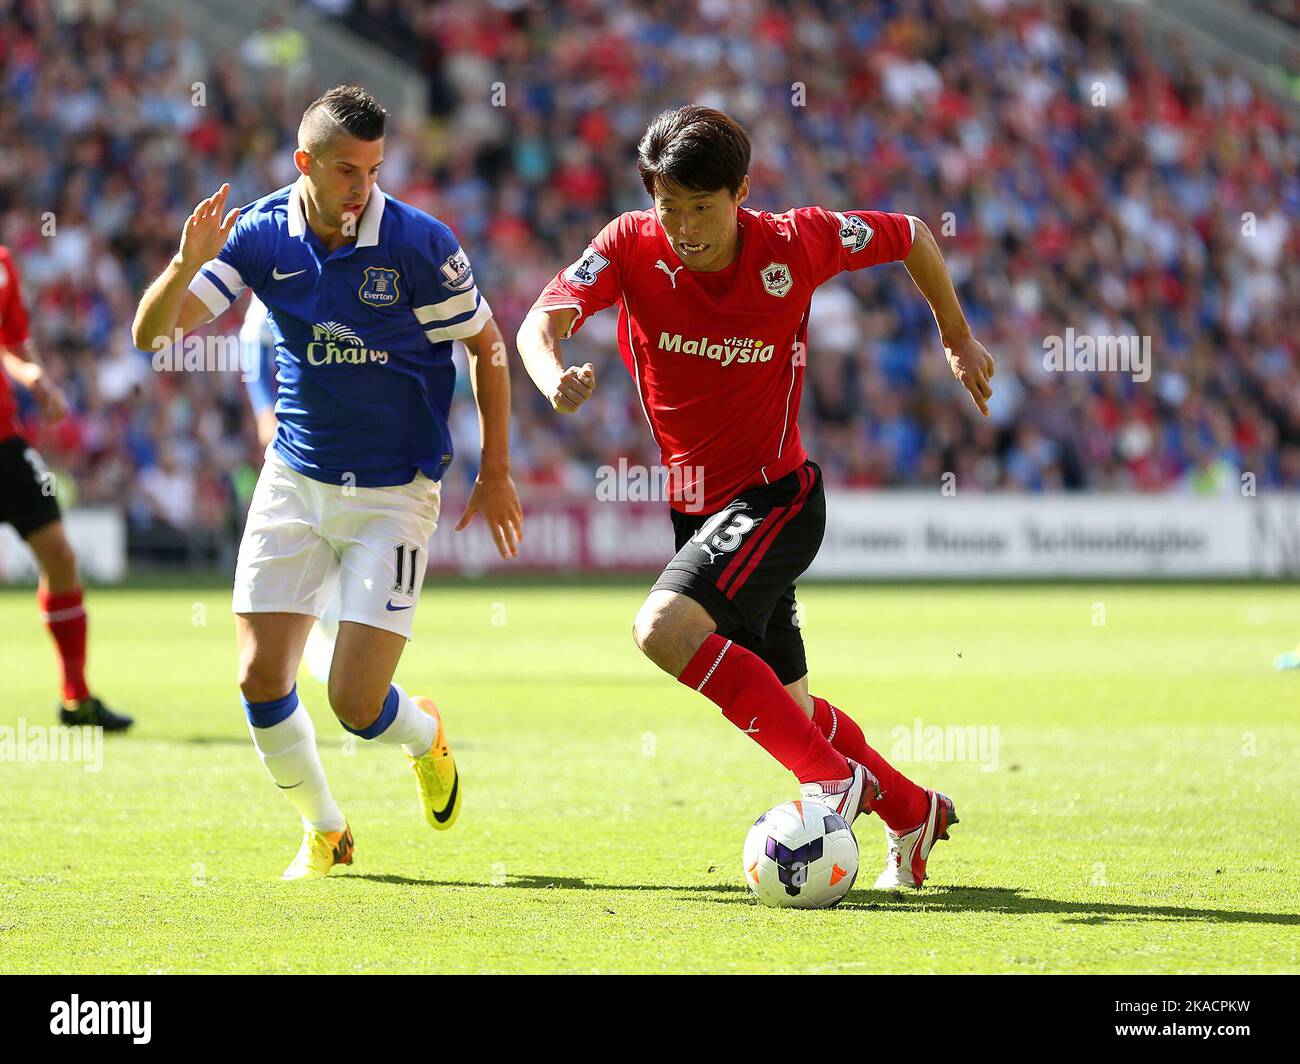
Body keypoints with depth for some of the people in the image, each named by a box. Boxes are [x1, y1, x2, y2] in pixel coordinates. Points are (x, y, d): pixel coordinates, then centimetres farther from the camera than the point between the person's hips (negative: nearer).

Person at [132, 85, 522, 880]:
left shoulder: (420, 244, -15)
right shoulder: (258, 235, -6)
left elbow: (487, 344, -1)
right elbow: (151, 333, -8)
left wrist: (495, 472, 1)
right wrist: (188, 264, -28)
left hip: (394, 494, -3)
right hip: (294, 482, 3)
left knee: (356, 704, -10)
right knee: (262, 678, -5)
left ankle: (426, 737, 27)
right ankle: (324, 832, 20)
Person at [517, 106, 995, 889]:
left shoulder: (797, 243, -15)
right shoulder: (631, 246, -10)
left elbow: (912, 237, 2)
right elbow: (542, 322, -24)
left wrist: (958, 338, 11)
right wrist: (555, 379, -46)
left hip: (775, 497, -5)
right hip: (697, 505, 5)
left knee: (664, 627, -29)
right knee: (787, 709, 14)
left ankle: (835, 775, -23)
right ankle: (912, 812, 36)